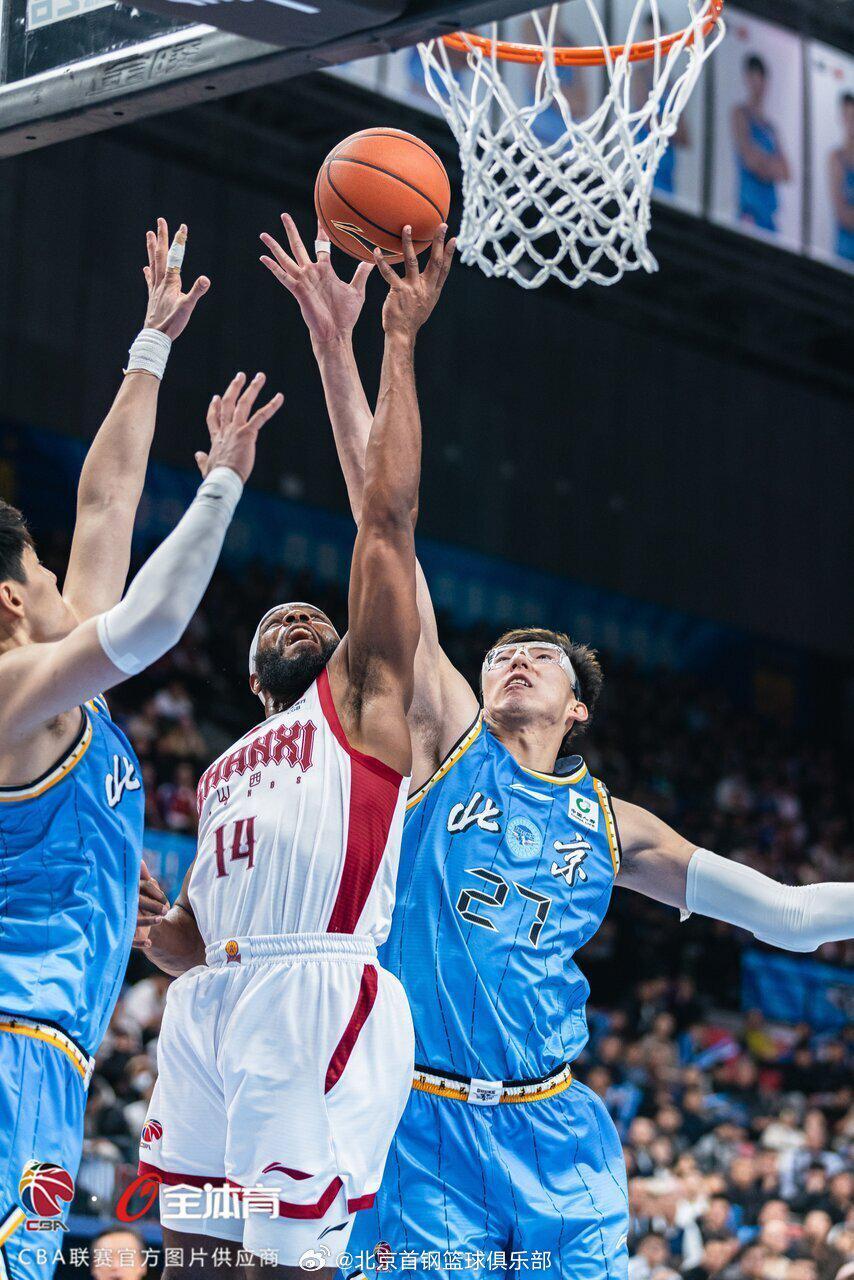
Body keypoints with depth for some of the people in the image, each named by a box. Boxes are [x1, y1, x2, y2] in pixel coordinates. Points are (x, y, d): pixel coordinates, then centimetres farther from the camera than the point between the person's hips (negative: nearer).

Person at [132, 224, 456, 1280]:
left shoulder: (361, 700, 15)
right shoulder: (222, 774, 31)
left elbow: (388, 514, 6)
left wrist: (396, 339, 6)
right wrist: (136, 929, 9)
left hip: (319, 992, -6)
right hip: (212, 1000, 6)